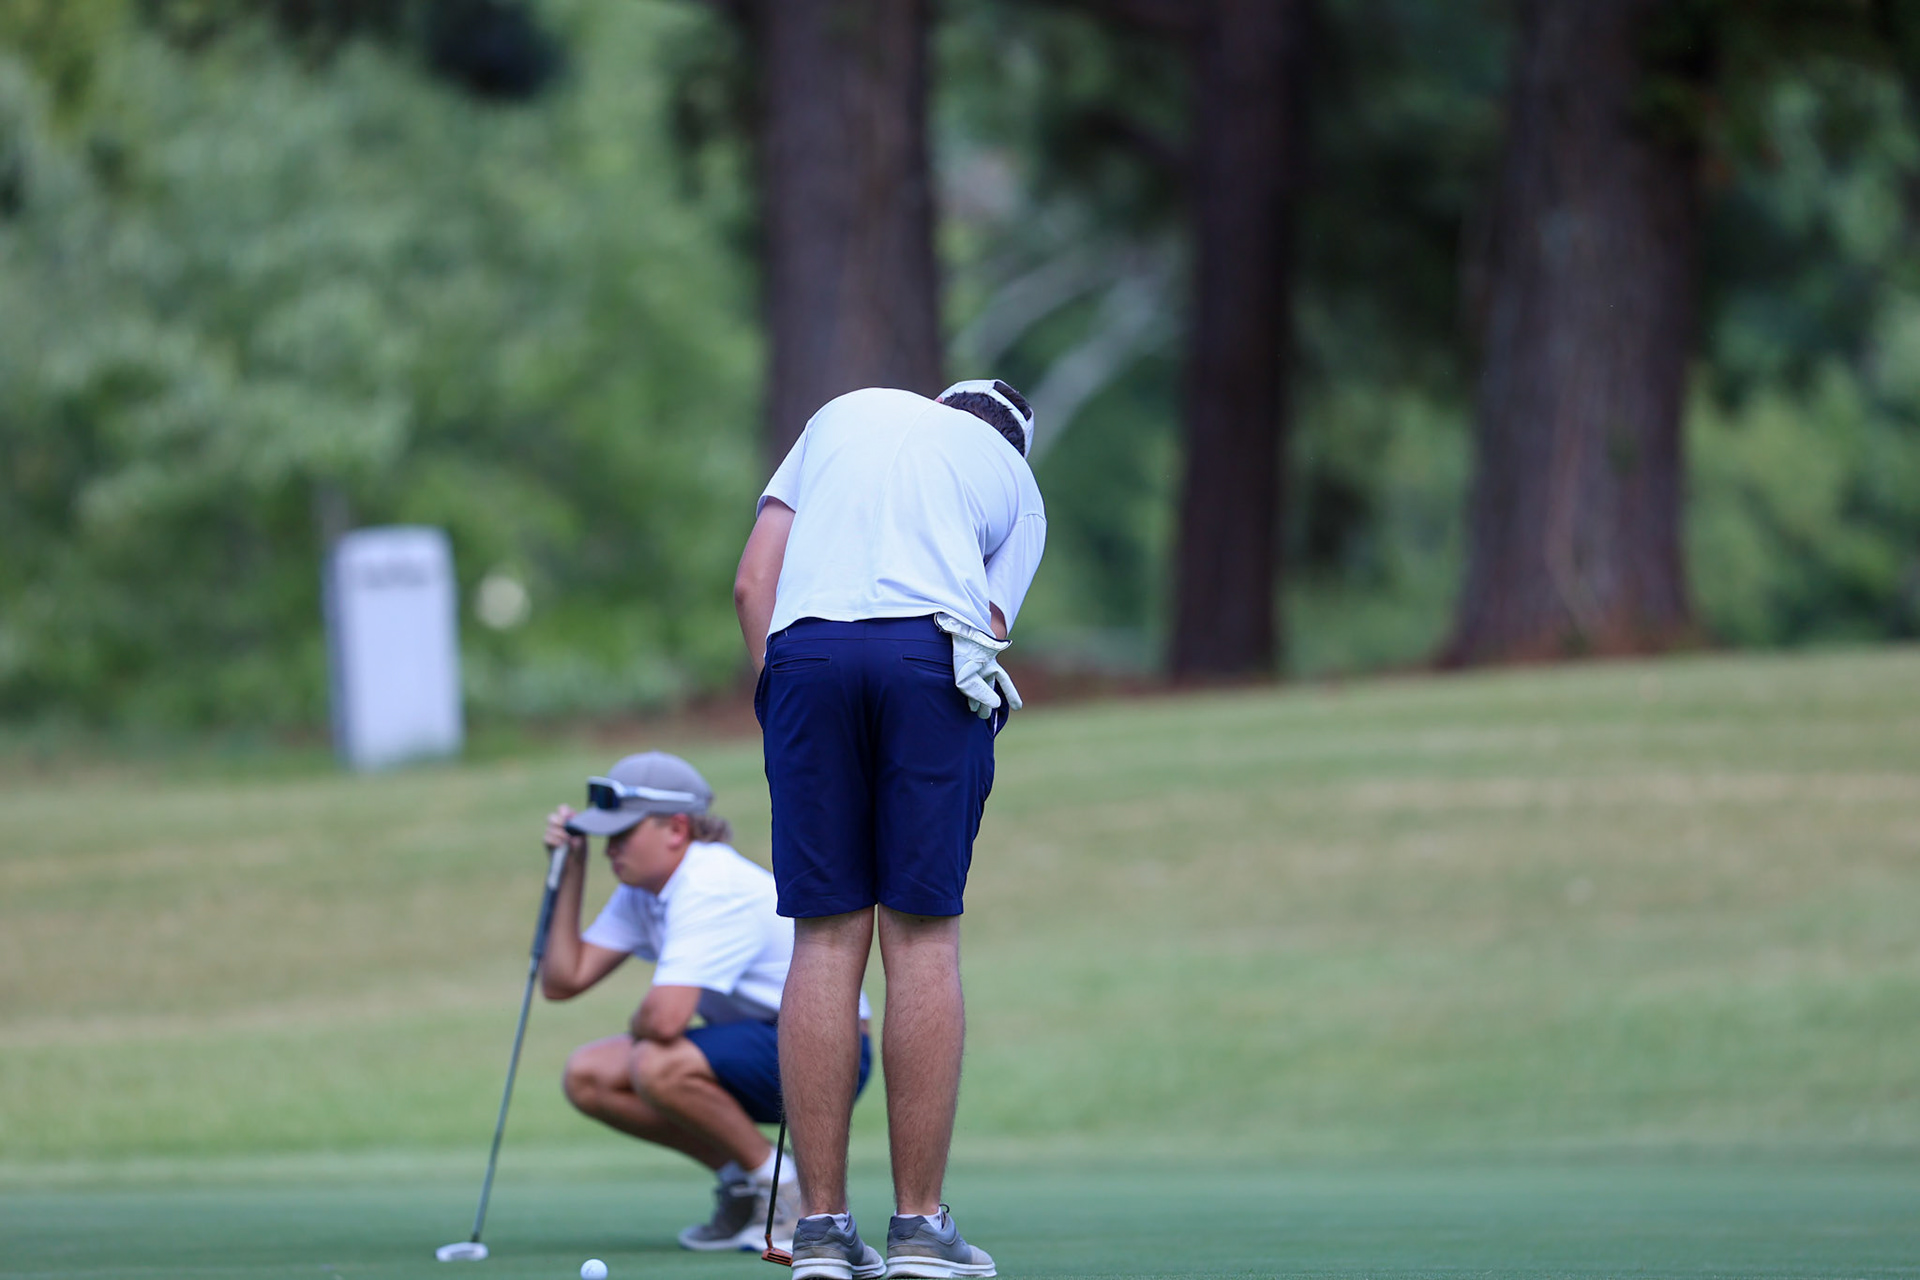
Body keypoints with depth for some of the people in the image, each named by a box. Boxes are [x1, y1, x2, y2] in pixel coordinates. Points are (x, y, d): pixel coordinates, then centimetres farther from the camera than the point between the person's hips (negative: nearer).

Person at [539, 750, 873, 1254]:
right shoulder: (642, 891, 5)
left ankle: (785, 1189, -12)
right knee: (587, 1075, -2)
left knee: (659, 1066, -33)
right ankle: (739, 1180, 7)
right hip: (759, 1047, 9)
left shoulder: (714, 889, -25)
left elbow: (665, 1018, -34)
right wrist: (572, 871, 0)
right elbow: (562, 981, 5)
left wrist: (638, 1025, -9)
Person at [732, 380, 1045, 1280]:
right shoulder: (1016, 483, 24)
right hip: (933, 650, -1)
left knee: (825, 938, 3)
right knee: (923, 936, 2)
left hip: (805, 645, 1)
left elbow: (751, 581, 17)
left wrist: (781, 700, 15)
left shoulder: (849, 411, 28)